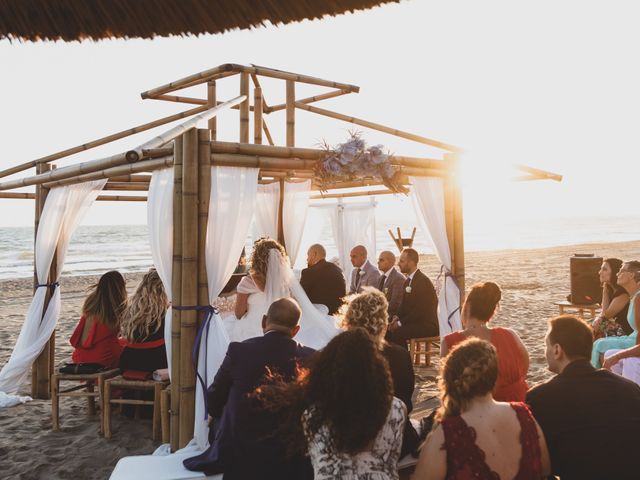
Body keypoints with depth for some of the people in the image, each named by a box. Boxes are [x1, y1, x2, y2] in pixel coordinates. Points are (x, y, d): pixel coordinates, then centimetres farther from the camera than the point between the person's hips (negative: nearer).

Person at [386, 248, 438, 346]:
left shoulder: (423, 281, -16)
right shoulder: (408, 281, 14)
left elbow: (420, 310, -20)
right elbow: (404, 305, 17)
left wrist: (400, 322, -17)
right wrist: (397, 317, -3)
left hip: (427, 326, -9)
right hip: (411, 322, 9)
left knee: (397, 333, -29)